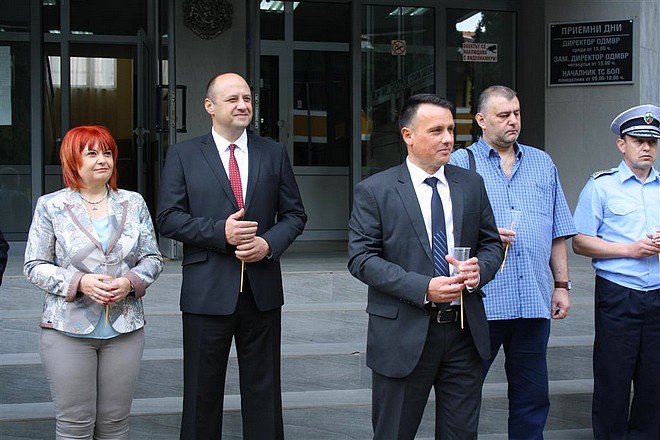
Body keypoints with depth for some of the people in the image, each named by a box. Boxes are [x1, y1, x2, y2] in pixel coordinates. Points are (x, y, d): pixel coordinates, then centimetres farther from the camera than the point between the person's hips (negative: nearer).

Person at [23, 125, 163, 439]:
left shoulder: (133, 203, 8)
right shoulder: (51, 206, 1)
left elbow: (153, 258, 10)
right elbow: (34, 266, 1)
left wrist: (130, 282, -10)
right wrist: (78, 282, -15)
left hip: (125, 329, 2)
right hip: (68, 330, -2)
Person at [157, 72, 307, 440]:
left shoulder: (274, 153, 8)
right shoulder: (184, 155, 2)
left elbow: (294, 214, 8)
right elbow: (169, 218, -4)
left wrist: (270, 243, -11)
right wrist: (220, 232, -16)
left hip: (262, 288, 2)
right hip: (207, 293, -2)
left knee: (263, 391, 11)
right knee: (203, 393, 9)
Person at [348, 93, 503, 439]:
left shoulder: (471, 184, 8)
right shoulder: (373, 190, -5)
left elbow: (492, 243, 12)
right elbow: (361, 258, -10)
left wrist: (479, 269, -11)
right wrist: (423, 288, -20)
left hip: (464, 331, 4)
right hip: (403, 334, -3)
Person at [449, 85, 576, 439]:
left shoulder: (542, 163, 15)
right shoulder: (459, 164, 2)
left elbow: (557, 233, 16)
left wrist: (562, 285, 11)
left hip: (534, 301, 4)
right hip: (482, 300, -4)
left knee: (532, 398, 12)